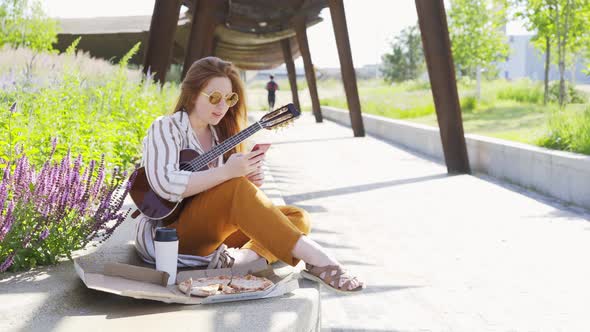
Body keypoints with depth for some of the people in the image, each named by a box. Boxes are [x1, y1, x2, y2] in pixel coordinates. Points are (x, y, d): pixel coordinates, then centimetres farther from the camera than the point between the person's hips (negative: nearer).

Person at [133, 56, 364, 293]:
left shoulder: (220, 134, 14)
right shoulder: (166, 128, -6)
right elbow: (165, 185, -25)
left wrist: (250, 182, -9)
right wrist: (227, 172, -29)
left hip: (213, 234, 7)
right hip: (166, 235, -7)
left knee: (298, 218, -6)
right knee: (235, 188, -32)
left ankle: (240, 257, -32)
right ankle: (314, 259, -35)